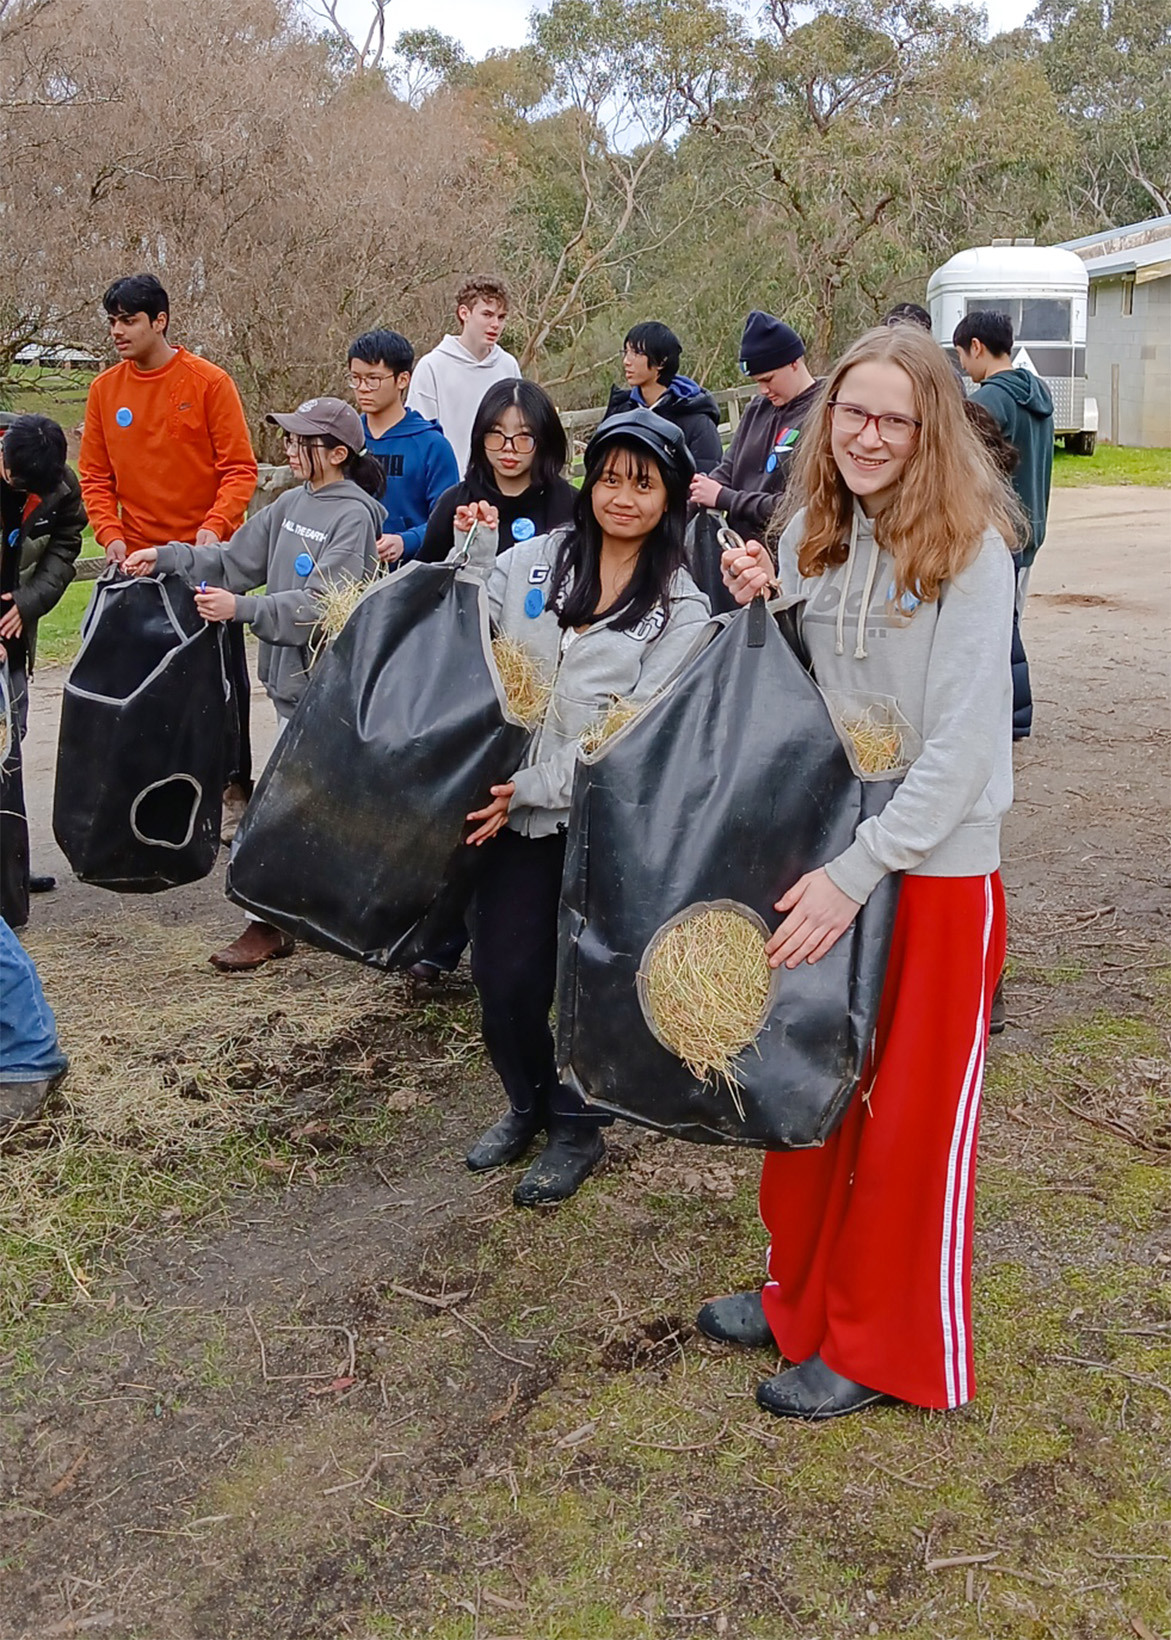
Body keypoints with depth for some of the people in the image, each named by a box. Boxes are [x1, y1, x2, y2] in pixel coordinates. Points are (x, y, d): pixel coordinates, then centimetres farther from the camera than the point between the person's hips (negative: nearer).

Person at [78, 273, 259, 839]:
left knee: (222, 671, 4)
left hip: (205, 555, -3)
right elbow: (95, 476, 7)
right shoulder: (105, 389, 5)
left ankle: (234, 786, 14)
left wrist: (215, 525, -21)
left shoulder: (209, 382, -6)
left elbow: (239, 468, -7)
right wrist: (110, 533, -8)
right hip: (139, 559, 3)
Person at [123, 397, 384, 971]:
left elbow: (324, 603, -21)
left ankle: (267, 923, 1)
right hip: (290, 672, 8)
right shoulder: (291, 505, 12)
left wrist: (241, 608, -25)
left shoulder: (354, 518, -13)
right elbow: (236, 560, 16)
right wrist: (168, 556, 6)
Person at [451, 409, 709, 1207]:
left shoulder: (681, 610, -4)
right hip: (516, 810, 3)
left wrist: (532, 785, -17)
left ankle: (577, 1127, 31)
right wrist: (471, 555, -1)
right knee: (500, 975, 5)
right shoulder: (533, 560, 5)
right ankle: (529, 1102, 34)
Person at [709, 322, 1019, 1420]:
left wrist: (858, 870, -24)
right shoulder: (813, 533, 3)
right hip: (821, 844, 6)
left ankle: (881, 1348, 26)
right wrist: (756, 609, -7)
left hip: (937, 866, -5)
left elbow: (963, 741, -20)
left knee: (912, 1115, 8)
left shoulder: (969, 549, -14)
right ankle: (803, 1295, 37)